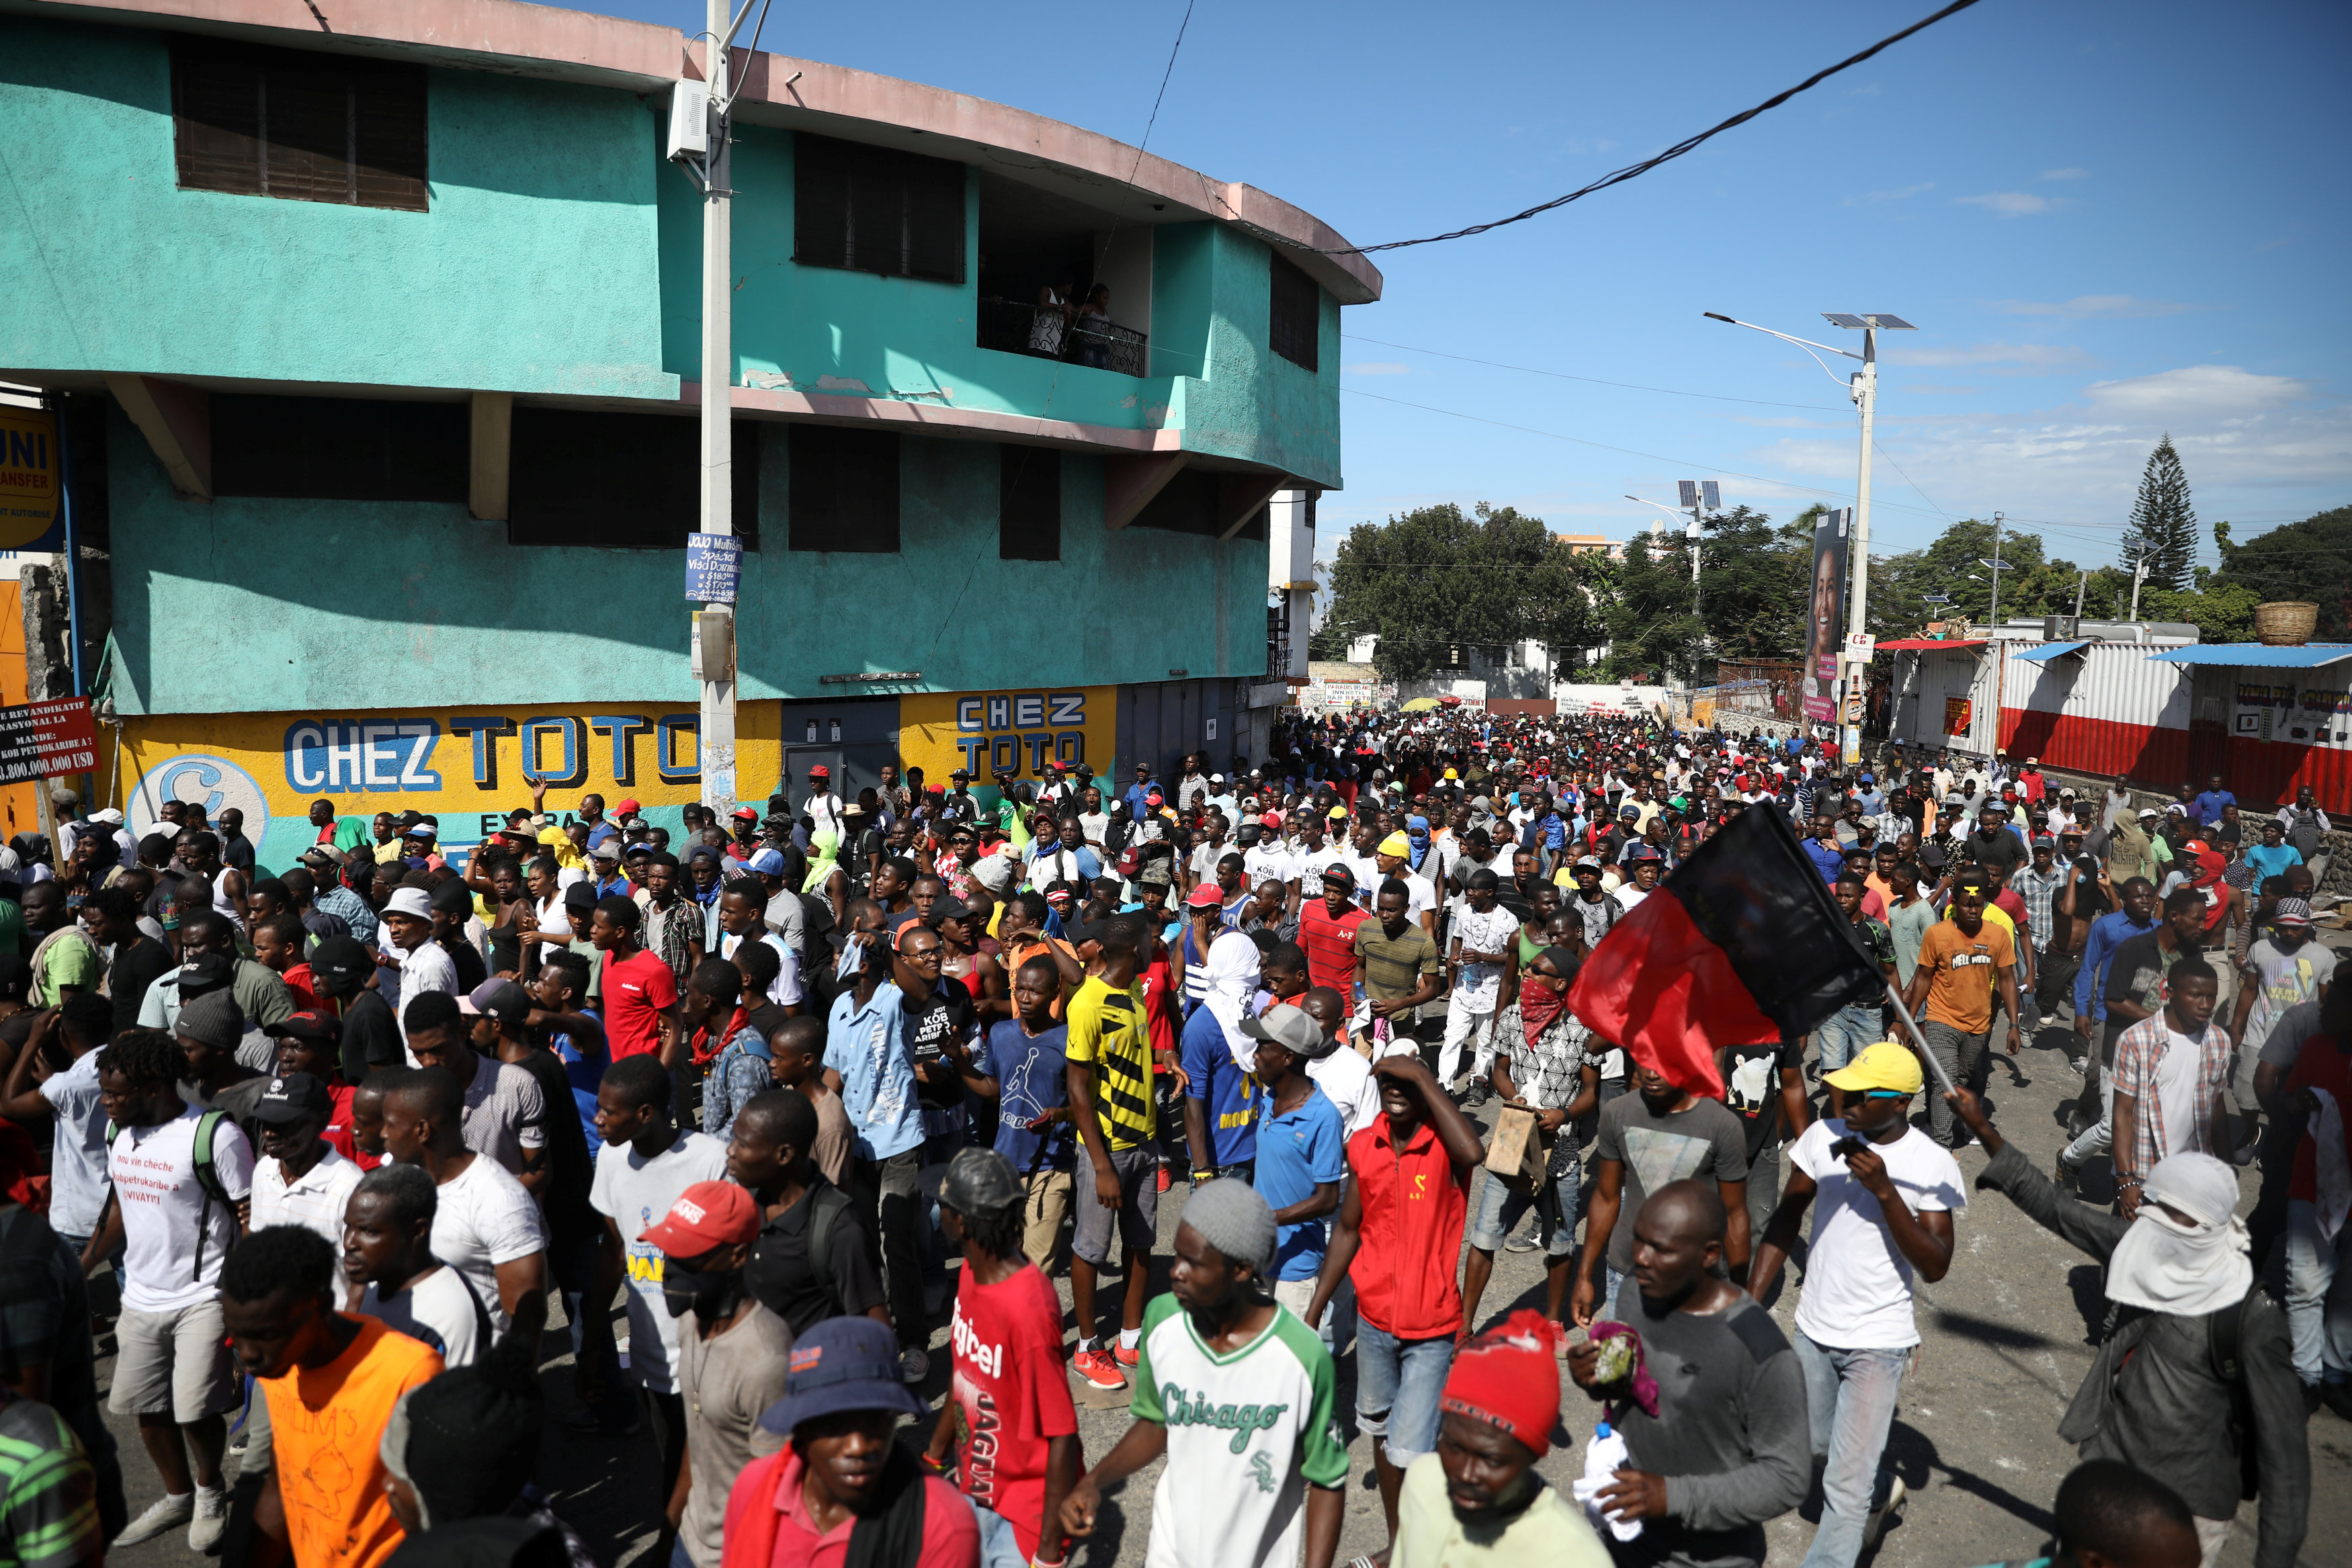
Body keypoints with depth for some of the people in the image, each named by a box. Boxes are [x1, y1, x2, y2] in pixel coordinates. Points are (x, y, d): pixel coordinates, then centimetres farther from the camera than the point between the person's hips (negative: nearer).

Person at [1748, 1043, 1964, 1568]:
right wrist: (1750, 1303, -2)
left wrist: (1885, 1191, -28)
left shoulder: (1932, 1165, -15)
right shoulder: (1824, 1137, -6)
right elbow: (1786, 1219, 3)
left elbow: (1935, 1267, -17)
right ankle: (1882, 1489, 54)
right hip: (1814, 1329, 5)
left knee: (1845, 1484, -5)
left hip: (1877, 1344, -5)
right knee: (1821, 1445, 24)